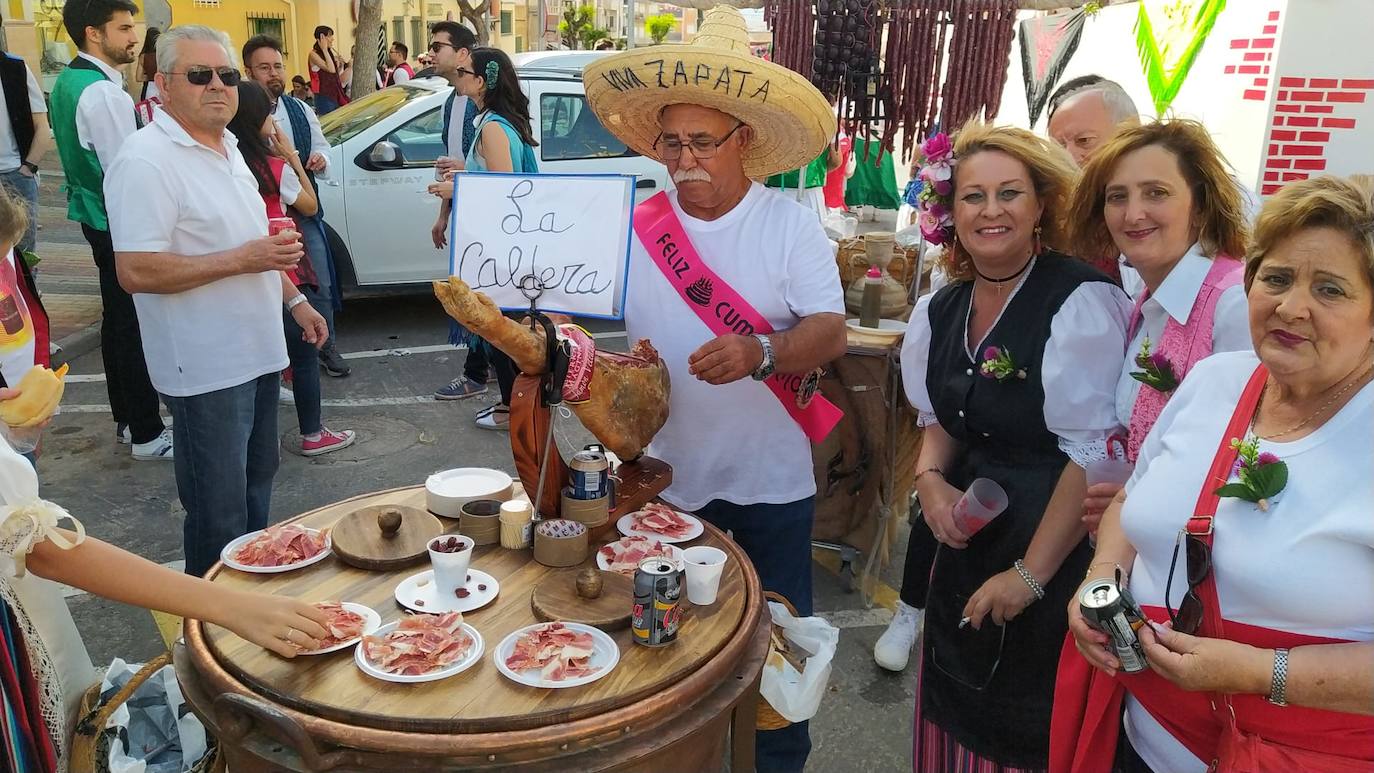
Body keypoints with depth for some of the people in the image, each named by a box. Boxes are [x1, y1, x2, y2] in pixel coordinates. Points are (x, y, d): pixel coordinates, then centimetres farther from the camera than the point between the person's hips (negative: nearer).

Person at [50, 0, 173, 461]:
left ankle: (126, 419, 29)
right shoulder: (105, 94, -21)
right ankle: (146, 435, 5)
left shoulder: (67, 82, 11)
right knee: (136, 326, -3)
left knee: (117, 318, 17)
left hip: (95, 215, 10)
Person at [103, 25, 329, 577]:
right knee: (220, 511, 1)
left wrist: (293, 300, 17)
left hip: (256, 351, 9)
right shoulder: (146, 160, -17)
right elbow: (136, 272, -23)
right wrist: (241, 260, -24)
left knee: (257, 482, 21)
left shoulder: (225, 147, 12)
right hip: (207, 367, -9)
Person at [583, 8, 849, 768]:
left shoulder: (791, 224, -7)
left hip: (769, 481, -1)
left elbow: (830, 334, -16)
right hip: (662, 477, 2)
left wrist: (761, 351, -35)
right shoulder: (632, 228, -3)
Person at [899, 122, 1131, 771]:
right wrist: (931, 479, -5)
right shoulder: (941, 311, 3)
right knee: (956, 714, 19)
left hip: (1055, 553, -6)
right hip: (968, 540, 6)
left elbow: (1094, 453, -20)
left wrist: (1030, 574, -18)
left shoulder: (1082, 300, -18)